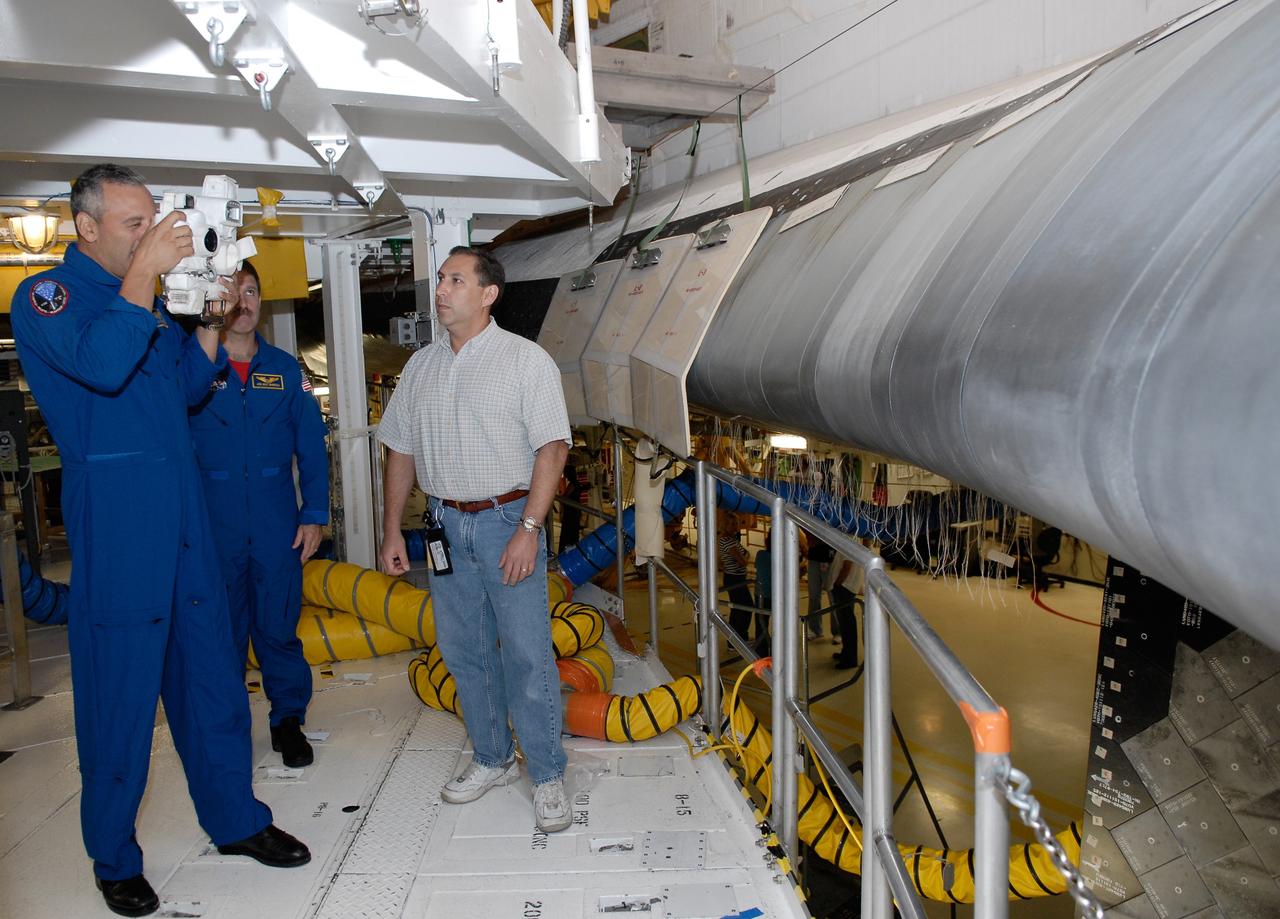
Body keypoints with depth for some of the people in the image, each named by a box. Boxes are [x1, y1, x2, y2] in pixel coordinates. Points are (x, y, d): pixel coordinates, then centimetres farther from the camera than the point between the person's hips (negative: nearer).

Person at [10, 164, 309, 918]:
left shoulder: (147, 296, 16)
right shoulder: (46, 296, -5)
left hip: (184, 515, 7)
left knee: (212, 671, 12)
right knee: (121, 689, 3)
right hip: (115, 521, -7)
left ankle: (237, 820, 27)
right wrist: (146, 269, -20)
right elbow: (101, 366, -24)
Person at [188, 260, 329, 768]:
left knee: (279, 627, 8)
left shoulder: (285, 369, 6)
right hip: (212, 524, -1)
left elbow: (311, 446, 6)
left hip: (277, 522, 1)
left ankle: (288, 720, 22)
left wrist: (314, 515, 0)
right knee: (222, 630, 10)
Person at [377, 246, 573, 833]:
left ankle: (547, 774, 12)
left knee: (527, 655, -3)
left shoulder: (526, 360, -5)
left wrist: (528, 528, -18)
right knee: (464, 651, 13)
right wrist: (391, 531, 10)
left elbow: (551, 447, -11)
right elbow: (400, 451, 14)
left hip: (506, 520, -5)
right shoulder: (421, 366, 11)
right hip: (445, 524, 5)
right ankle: (492, 759, 30)